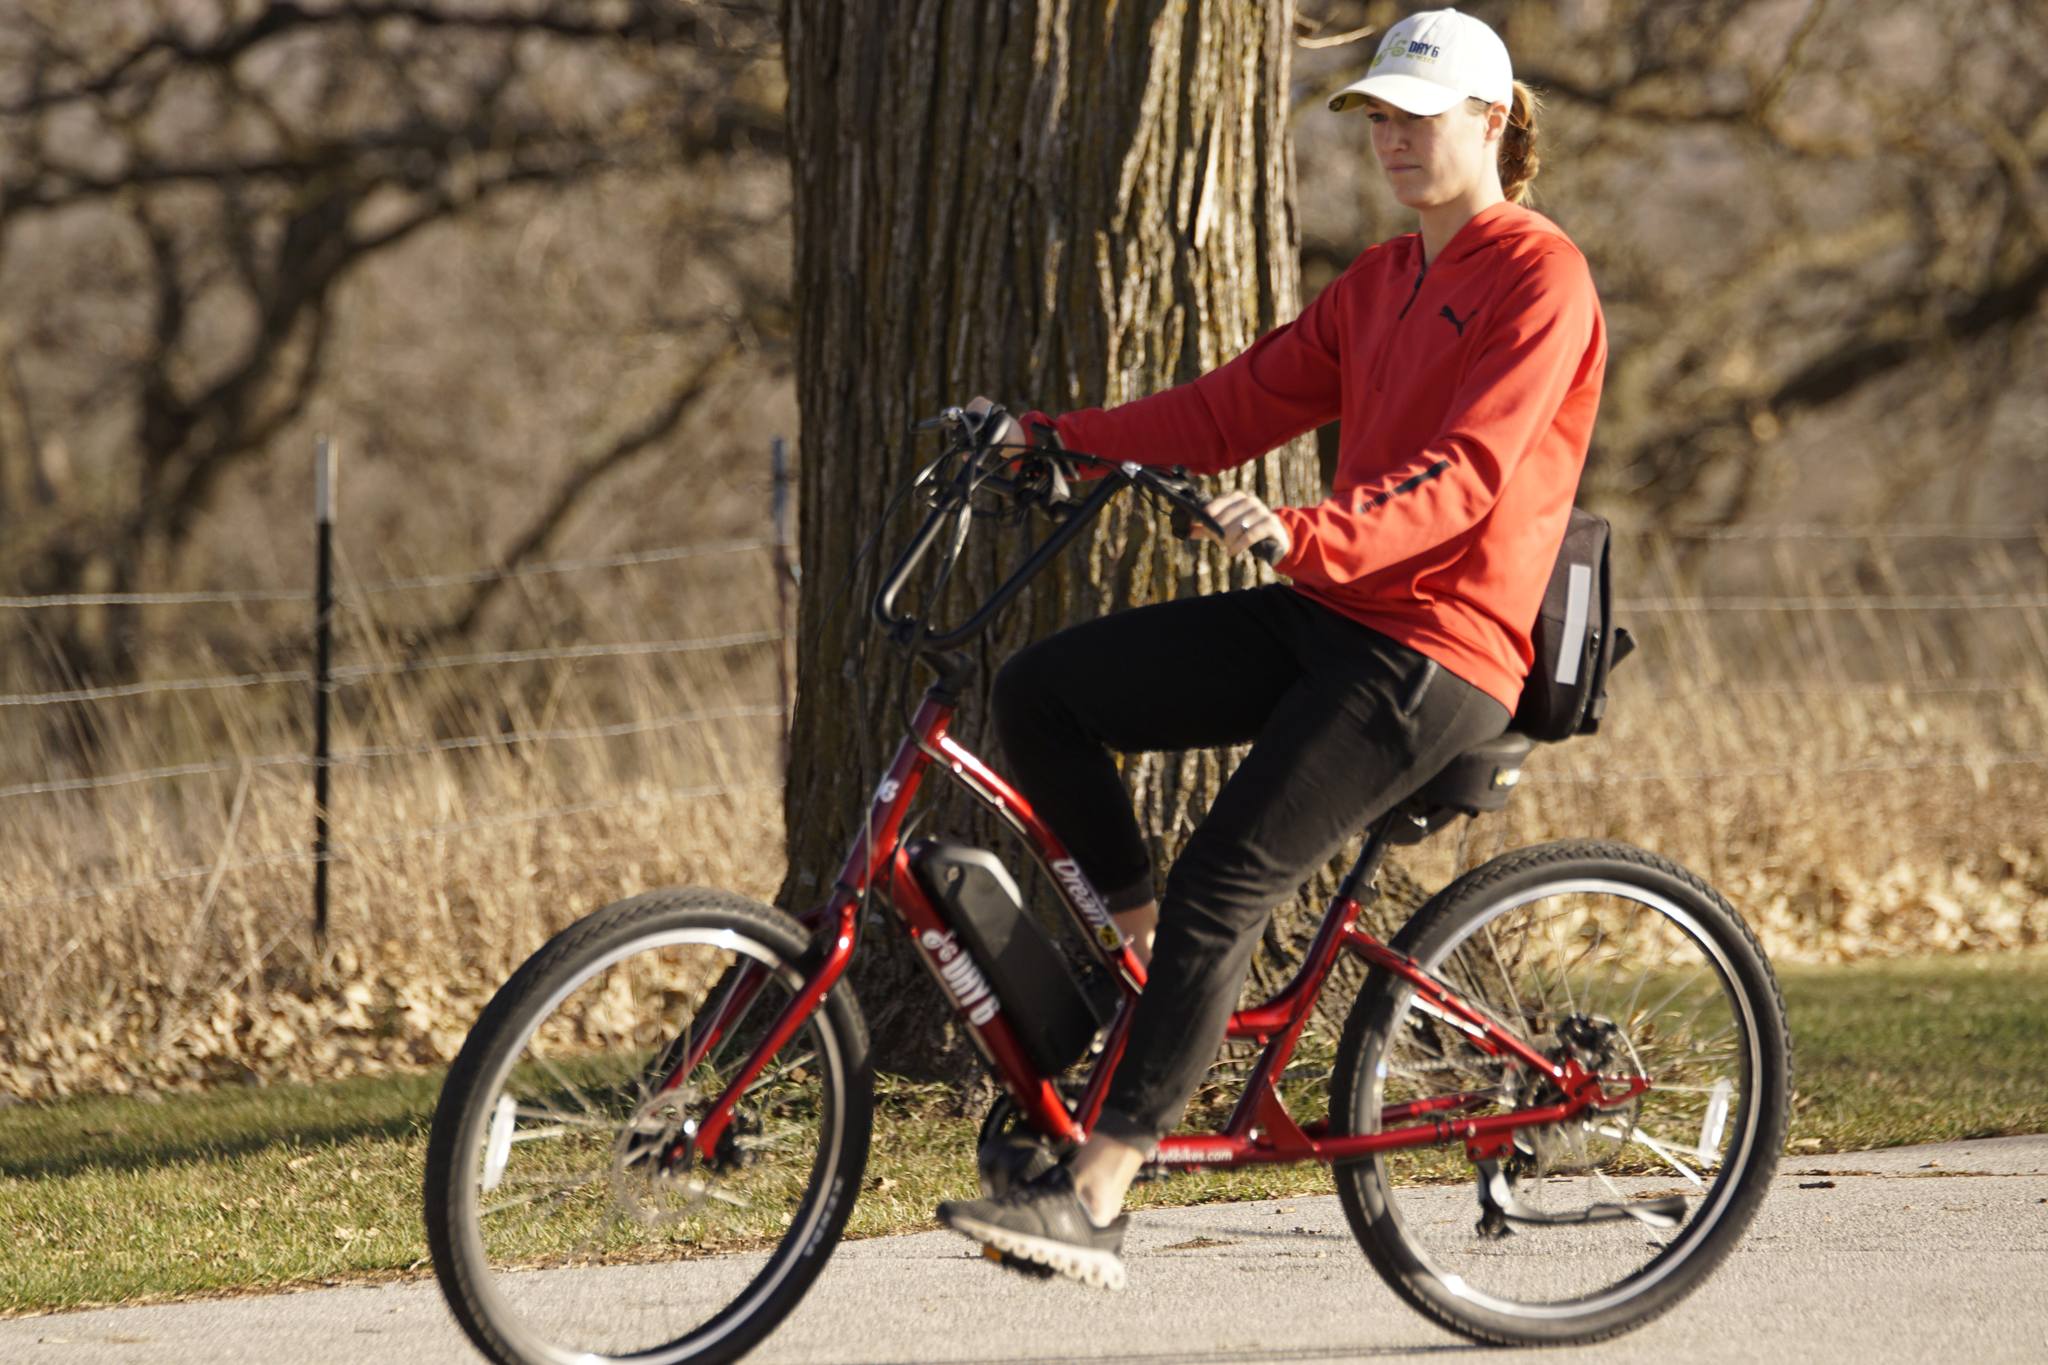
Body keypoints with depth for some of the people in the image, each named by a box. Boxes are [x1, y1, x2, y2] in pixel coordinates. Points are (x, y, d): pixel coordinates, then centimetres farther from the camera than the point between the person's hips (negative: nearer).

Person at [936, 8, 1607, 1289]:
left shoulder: (1541, 279, -9)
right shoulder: (1380, 285, 18)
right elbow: (1233, 412, 13)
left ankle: (1095, 1200, -20)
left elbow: (1462, 476, -22)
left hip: (1433, 653, -9)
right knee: (1042, 690, -4)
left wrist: (1305, 538, -37)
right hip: (1327, 615, 9)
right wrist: (1052, 436, 3)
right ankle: (1157, 958, 5)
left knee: (1220, 885, -19)